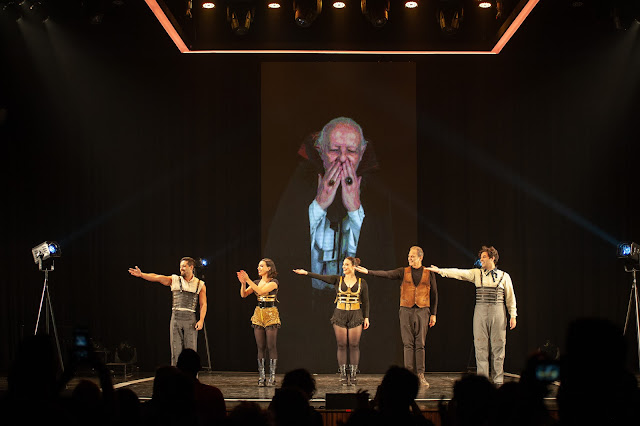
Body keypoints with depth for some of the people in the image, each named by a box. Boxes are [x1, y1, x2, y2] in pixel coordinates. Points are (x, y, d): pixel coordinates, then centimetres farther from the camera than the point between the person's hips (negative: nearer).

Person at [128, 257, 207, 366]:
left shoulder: (200, 285, 9)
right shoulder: (174, 280, 10)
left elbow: (203, 304, 5)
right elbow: (157, 278, -1)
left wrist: (201, 320, -7)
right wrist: (141, 275, -15)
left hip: (190, 320, -1)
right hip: (176, 318, 1)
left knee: (191, 350, -3)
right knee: (176, 350, -1)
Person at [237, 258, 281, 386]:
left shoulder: (273, 282, -7)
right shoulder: (256, 282, 12)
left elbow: (261, 291, -22)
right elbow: (243, 294, 4)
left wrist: (248, 280, -24)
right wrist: (243, 283, -14)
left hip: (271, 315, -5)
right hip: (258, 314, 5)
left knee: (271, 346, -6)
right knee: (260, 347, 4)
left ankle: (272, 377, -3)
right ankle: (261, 377, 6)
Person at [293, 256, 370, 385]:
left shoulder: (361, 283, 4)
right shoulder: (337, 280, 5)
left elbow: (365, 302, 7)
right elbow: (321, 277, -6)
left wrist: (366, 317, 3)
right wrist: (306, 273, -17)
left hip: (355, 316, -1)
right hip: (340, 315, 1)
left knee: (354, 345, -1)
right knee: (341, 345, 0)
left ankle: (353, 374, 5)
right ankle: (343, 374, 5)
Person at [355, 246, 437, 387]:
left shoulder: (429, 274, 6)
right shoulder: (403, 272, 5)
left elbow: (434, 295, 10)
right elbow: (386, 274, -7)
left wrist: (433, 314, 7)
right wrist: (368, 272, -19)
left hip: (422, 311, 0)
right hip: (406, 311, 0)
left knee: (420, 344, -1)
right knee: (408, 344, -2)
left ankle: (420, 375, 1)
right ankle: (409, 374, -2)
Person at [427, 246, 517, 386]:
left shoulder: (504, 276, 7)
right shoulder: (476, 273, 9)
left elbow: (510, 298, 10)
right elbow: (459, 273, -1)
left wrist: (513, 316, 6)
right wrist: (440, 271, -11)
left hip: (498, 312, -1)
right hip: (480, 311, 1)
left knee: (498, 346, -1)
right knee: (480, 346, -2)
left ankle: (498, 380, 6)